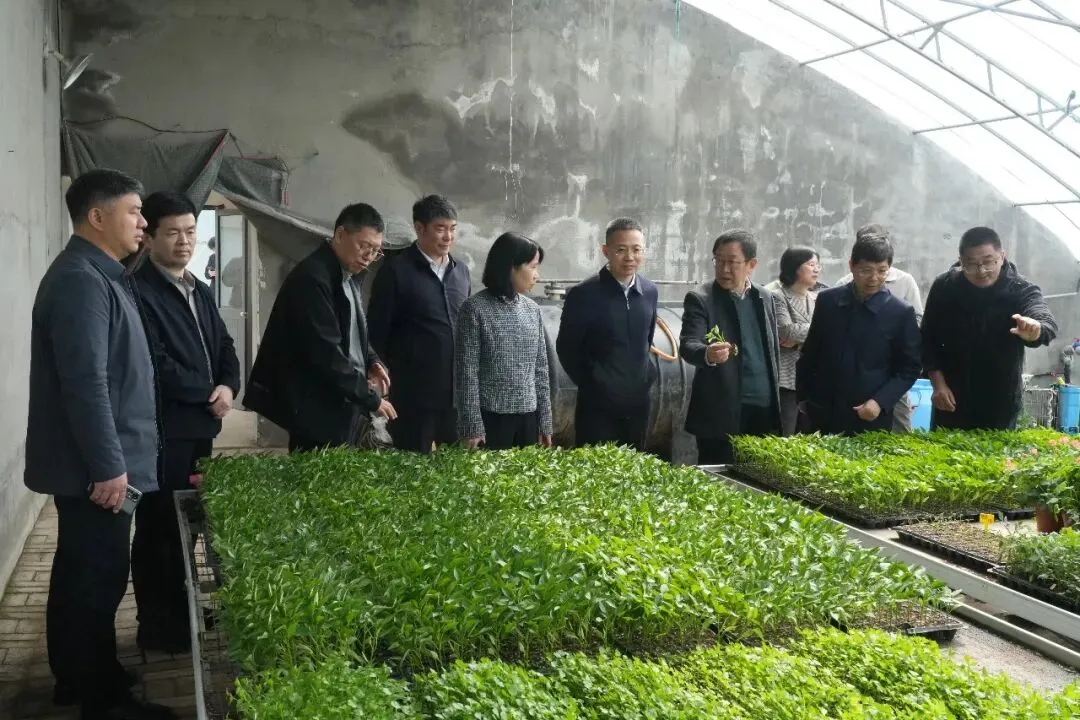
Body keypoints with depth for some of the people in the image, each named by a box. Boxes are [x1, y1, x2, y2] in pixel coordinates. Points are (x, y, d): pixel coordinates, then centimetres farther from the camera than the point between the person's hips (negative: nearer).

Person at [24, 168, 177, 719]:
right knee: (97, 579, 0)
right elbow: (86, 383, -25)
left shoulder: (98, 275, 14)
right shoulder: (81, 280, -19)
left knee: (81, 574, 19)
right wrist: (108, 466, -23)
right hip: (95, 467, -10)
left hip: (95, 462, 10)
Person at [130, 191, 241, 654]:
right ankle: (157, 626, 13)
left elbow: (224, 347, 17)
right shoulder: (139, 291, -13)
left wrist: (228, 387, -4)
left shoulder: (199, 291, 15)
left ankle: (181, 609, 29)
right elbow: (154, 365, -19)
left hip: (200, 426, 8)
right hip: (162, 430, -8)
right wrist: (207, 393, -8)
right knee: (158, 526, 1)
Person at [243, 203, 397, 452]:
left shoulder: (350, 275, 10)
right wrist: (370, 398, -19)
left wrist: (371, 361, 3)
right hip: (318, 409, -9)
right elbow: (325, 353, -24)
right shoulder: (312, 277, -18)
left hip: (343, 404, 9)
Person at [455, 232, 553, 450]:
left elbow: (540, 369, 12)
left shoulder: (532, 310, 9)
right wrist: (472, 427, -13)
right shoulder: (475, 308, -8)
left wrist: (545, 421, 10)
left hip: (528, 417, 5)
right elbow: (466, 373, -9)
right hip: (491, 418, -5)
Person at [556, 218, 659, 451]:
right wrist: (590, 384, 1)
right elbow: (566, 349, -4)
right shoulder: (583, 294, -13)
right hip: (597, 406, -5)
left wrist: (648, 373, 8)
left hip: (638, 403, 5)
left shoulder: (650, 292, 3)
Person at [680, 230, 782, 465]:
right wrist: (707, 354, -40)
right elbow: (687, 345, -18)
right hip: (720, 414, -4)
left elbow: (773, 350, 17)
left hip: (764, 410, 5)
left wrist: (774, 397, 15)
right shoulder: (700, 299, -5)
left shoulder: (765, 298, 10)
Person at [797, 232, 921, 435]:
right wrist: (803, 397, 10)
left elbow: (910, 368, -1)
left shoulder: (901, 313, -5)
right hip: (822, 414, 2)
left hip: (871, 419, -2)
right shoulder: (827, 300, 1)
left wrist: (881, 402, -12)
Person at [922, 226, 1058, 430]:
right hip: (951, 400, 2)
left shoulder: (1022, 291, -14)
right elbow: (928, 338, 1)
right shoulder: (944, 287, -8)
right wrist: (938, 382, -8)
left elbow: (1047, 323, -34)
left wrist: (1035, 330, -57)